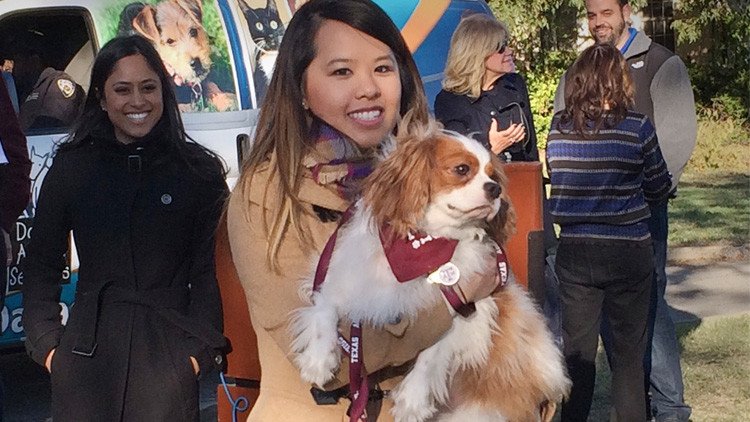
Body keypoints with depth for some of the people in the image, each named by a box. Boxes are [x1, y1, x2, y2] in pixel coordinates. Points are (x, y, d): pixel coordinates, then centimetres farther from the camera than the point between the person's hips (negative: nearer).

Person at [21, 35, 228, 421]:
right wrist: (45, 343, 2)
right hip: (86, 356, 2)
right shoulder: (71, 167, 6)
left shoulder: (199, 170, 2)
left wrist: (202, 346, -8)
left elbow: (210, 269, -1)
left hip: (168, 353, -1)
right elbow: (42, 266, 9)